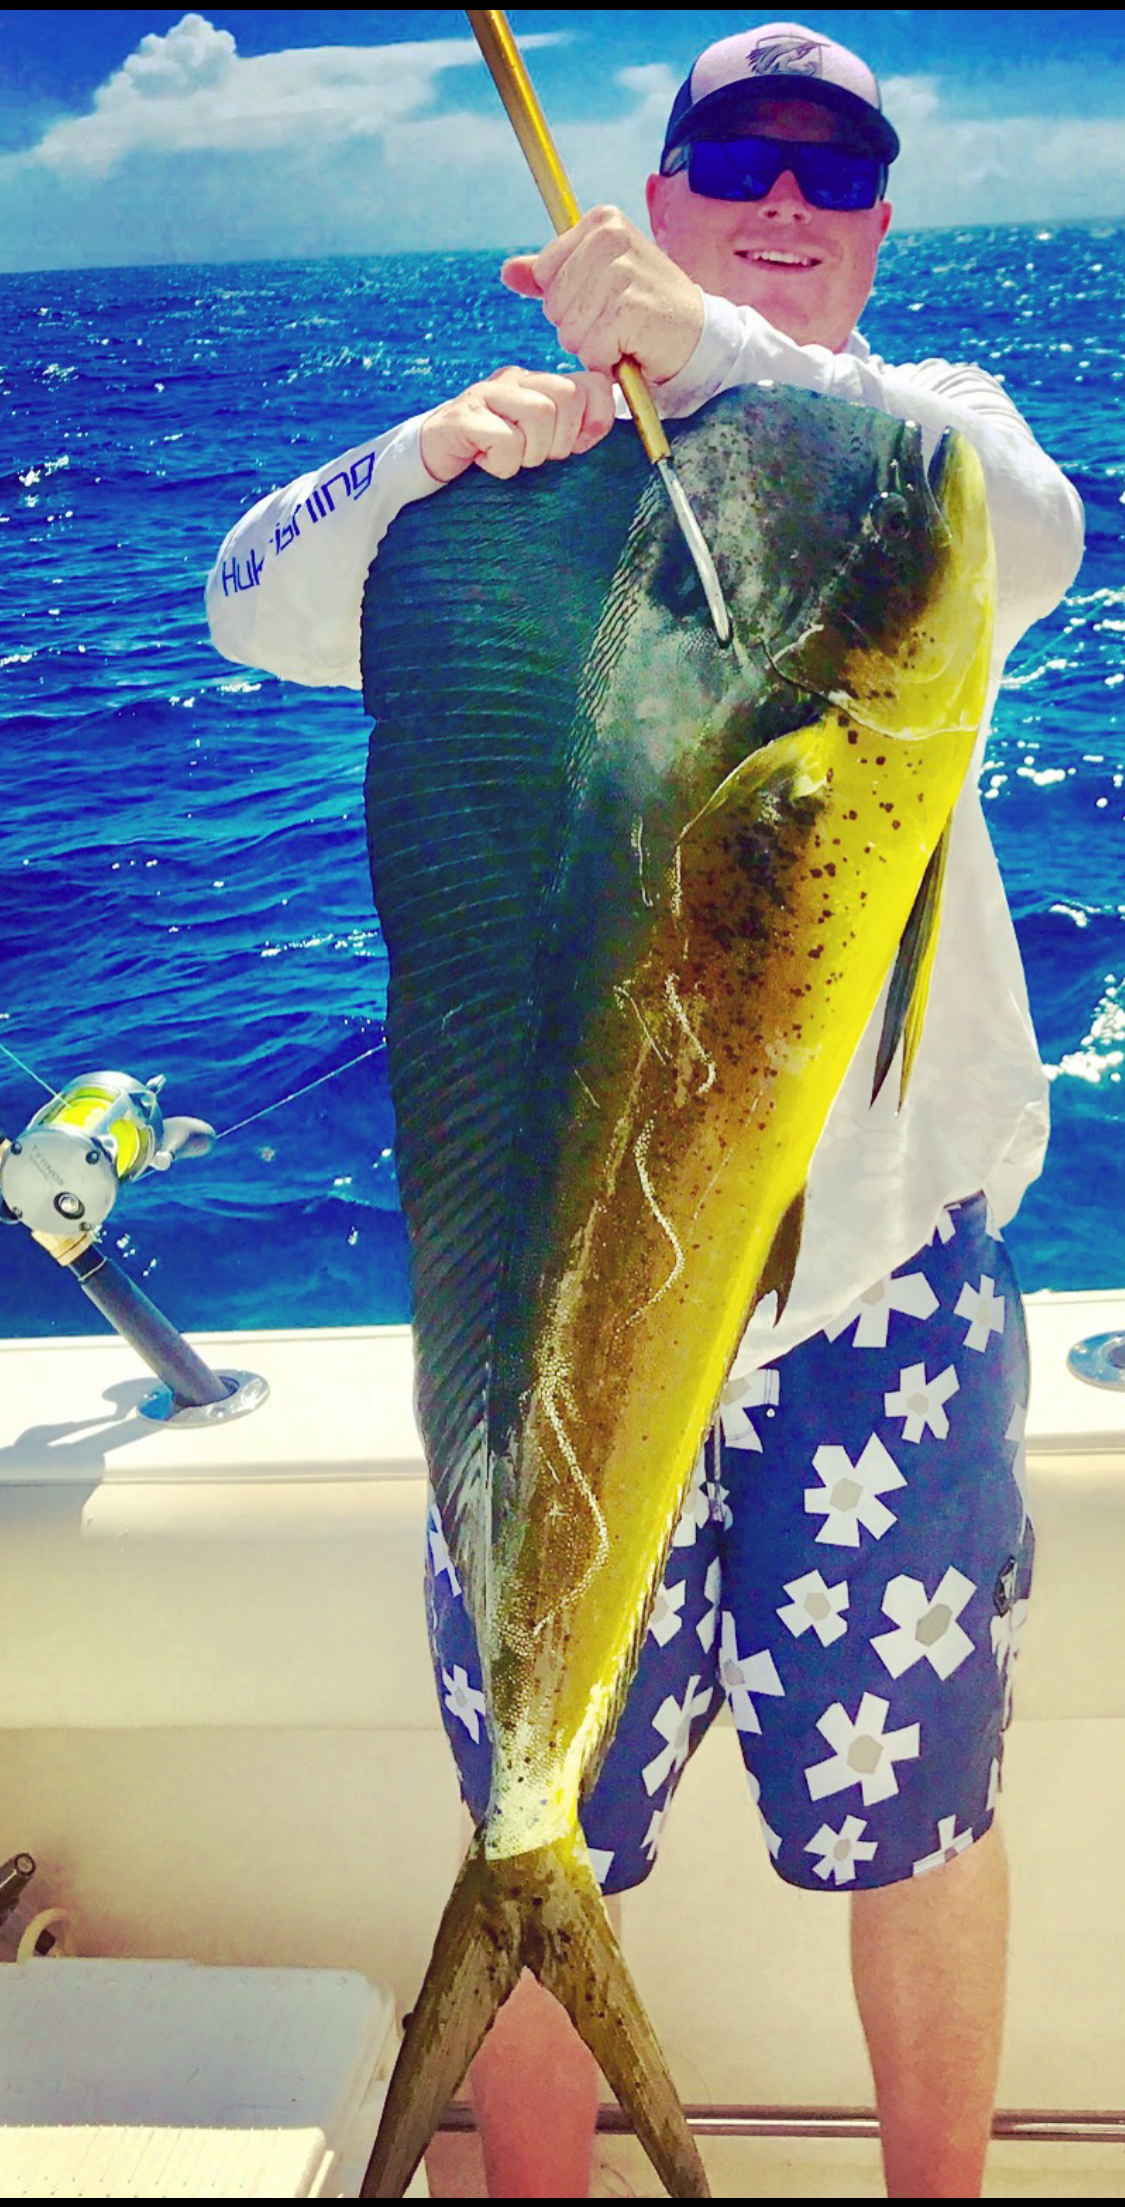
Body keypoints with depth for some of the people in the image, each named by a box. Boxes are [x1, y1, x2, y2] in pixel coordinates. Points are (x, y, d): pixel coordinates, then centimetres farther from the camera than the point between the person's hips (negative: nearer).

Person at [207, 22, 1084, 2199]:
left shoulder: (928, 427, 8)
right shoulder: (532, 471, 8)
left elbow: (1020, 540, -16)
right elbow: (259, 608, -7)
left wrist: (706, 351, -27)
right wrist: (423, 458, -27)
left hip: (885, 1247, 1)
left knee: (911, 1810, 13)